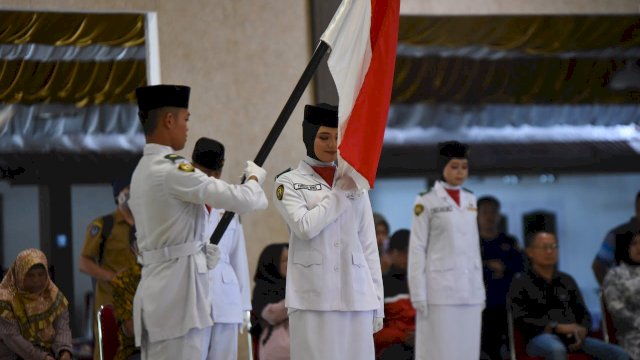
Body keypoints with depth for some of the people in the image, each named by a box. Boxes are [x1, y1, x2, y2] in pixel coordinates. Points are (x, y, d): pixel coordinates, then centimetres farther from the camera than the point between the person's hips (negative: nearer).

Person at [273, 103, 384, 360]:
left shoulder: (355, 183, 15)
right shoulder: (289, 182, 5)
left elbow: (368, 244, 14)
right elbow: (305, 226, -12)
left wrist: (377, 300, 9)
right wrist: (341, 193, -4)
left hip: (356, 295, 3)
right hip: (313, 297, -3)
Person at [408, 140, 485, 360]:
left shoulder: (470, 200, 14)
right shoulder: (426, 202, -3)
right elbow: (417, 249, -5)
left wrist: (480, 288, 12)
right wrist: (418, 294, -11)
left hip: (469, 290, 5)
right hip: (439, 289, -5)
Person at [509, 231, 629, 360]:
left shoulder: (567, 281, 24)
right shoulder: (520, 284, 9)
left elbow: (584, 314, 19)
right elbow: (521, 320, -4)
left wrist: (581, 333, -6)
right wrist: (557, 328, -16)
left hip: (573, 338, 5)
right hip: (541, 337, -5)